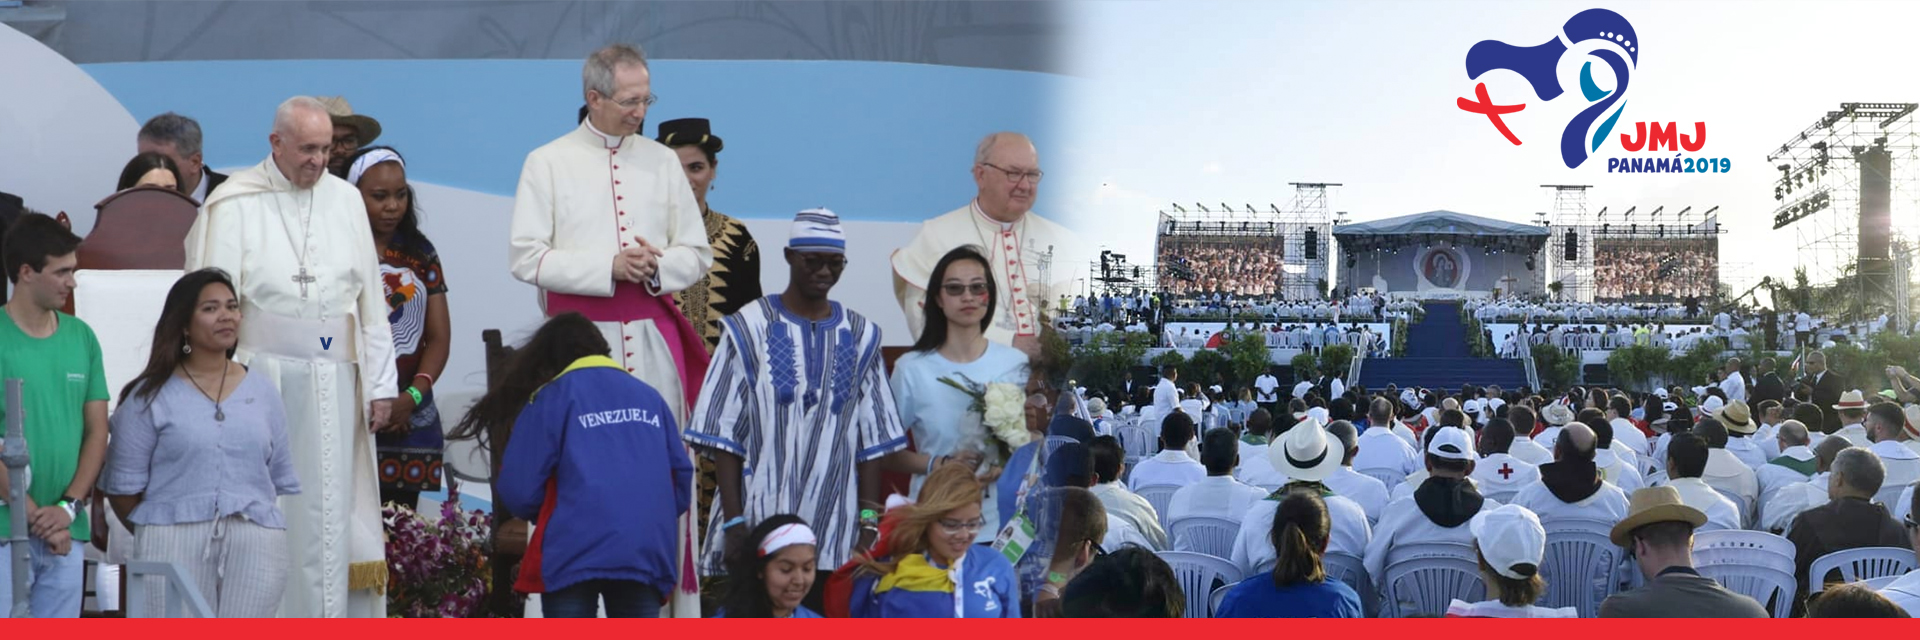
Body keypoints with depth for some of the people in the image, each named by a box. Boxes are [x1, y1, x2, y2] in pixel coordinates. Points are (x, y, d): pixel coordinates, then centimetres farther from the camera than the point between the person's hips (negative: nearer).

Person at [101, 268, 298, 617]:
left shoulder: (262, 392, 15)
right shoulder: (152, 396, 5)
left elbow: (284, 480, 15)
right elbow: (123, 485, 4)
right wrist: (153, 536, 4)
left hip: (255, 546, 3)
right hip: (174, 542, -3)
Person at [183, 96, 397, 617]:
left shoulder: (346, 200, 10)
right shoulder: (234, 206, -3)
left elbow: (371, 300, 12)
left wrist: (381, 385, 9)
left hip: (335, 387, 4)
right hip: (264, 378, -4)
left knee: (332, 513, 4)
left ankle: (330, 617, 10)